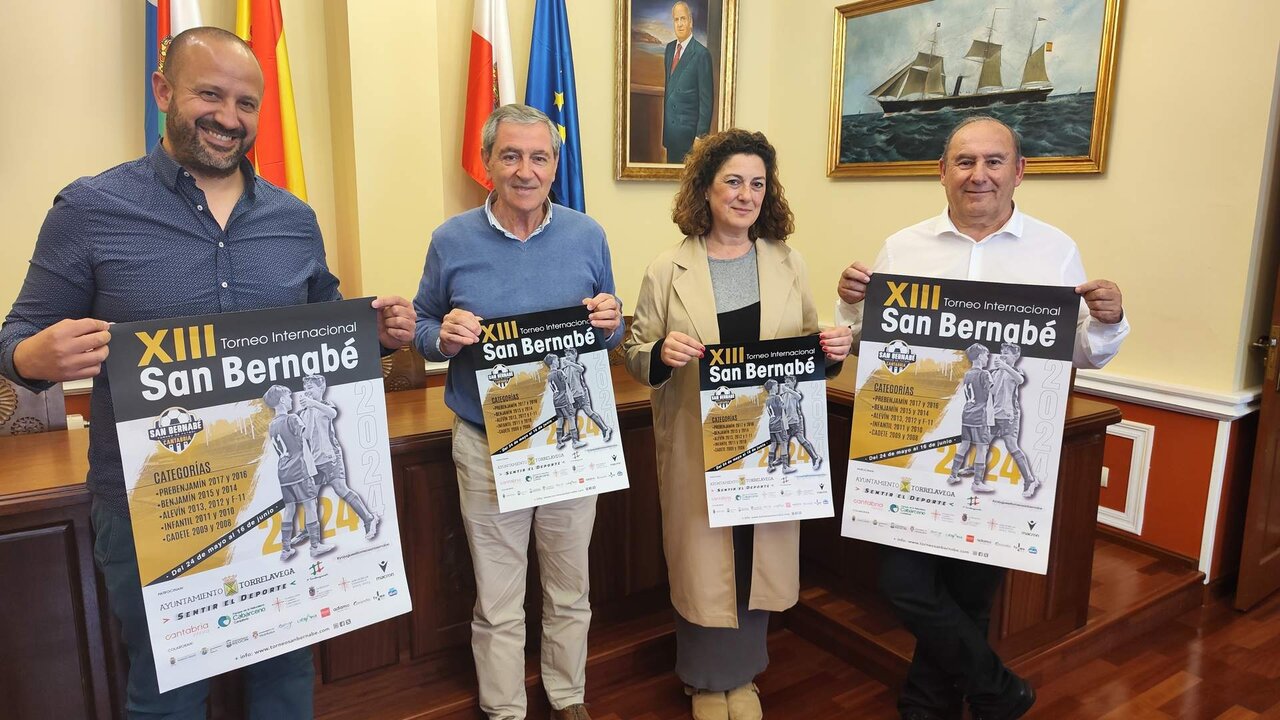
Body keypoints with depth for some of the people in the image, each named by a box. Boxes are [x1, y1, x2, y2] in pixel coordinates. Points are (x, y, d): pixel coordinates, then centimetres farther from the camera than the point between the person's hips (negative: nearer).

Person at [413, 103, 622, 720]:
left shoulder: (587, 236, 1)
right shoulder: (452, 240, -3)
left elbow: (609, 333, 9)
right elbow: (423, 328, 5)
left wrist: (611, 324, -14)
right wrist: (444, 337, -18)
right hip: (487, 444, -1)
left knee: (570, 592, 17)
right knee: (498, 602, 11)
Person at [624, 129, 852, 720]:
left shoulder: (788, 262, 3)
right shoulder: (668, 270, -5)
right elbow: (634, 353, -3)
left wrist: (832, 349, -13)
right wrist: (661, 354, -24)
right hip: (697, 448, -2)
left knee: (759, 556, 14)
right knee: (702, 560, 9)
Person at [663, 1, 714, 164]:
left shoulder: (701, 54, -12)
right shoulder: (669, 48, 10)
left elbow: (706, 99, -13)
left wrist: (701, 135, -15)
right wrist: (665, 120, 16)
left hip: (688, 129, -7)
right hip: (669, 127, 7)